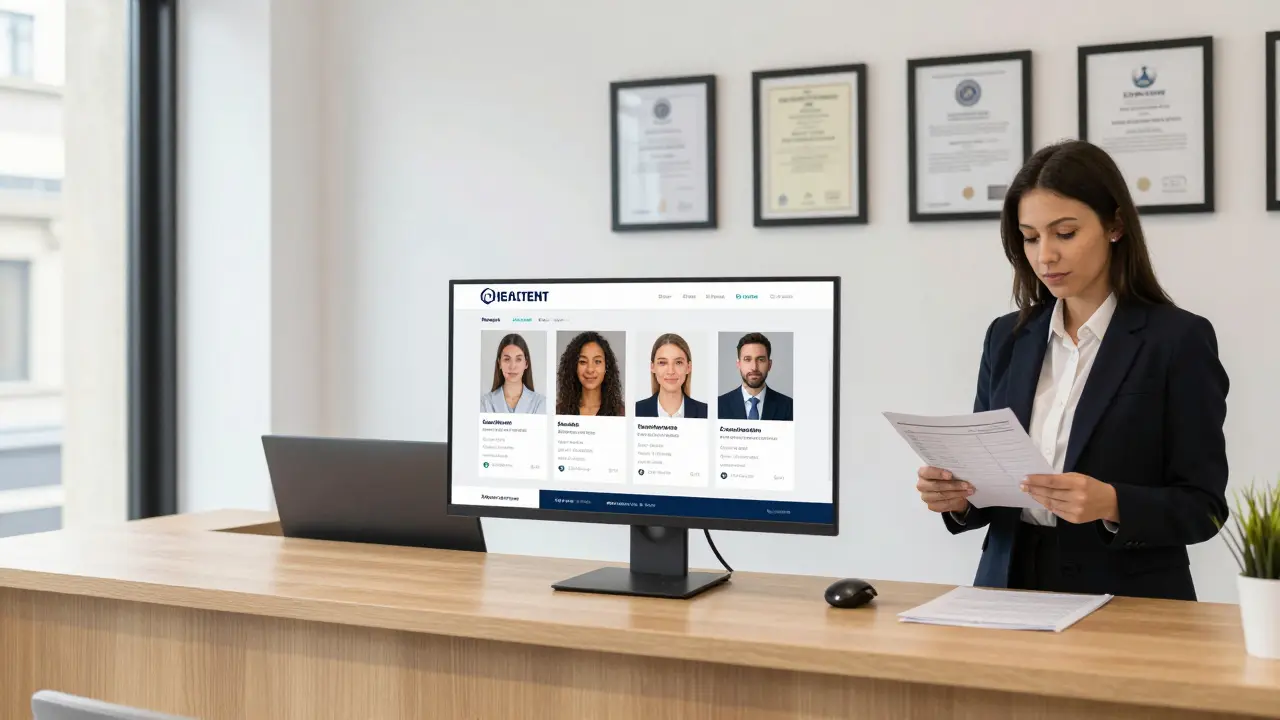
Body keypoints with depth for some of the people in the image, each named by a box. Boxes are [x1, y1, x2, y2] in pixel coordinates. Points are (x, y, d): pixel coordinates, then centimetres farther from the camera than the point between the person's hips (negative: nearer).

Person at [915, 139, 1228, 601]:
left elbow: (1203, 506, -4)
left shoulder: (1178, 339, -3)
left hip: (1128, 605, -5)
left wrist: (1112, 505, -21)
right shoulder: (1007, 338, 10)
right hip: (1010, 591, 5)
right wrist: (956, 496, -8)